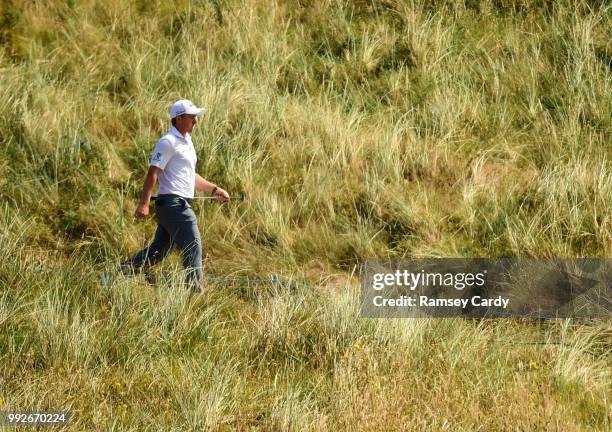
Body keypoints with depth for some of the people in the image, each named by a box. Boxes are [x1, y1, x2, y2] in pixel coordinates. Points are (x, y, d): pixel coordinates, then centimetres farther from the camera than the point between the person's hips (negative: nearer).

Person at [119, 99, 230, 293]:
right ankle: (195, 291, -7)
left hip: (181, 204, 10)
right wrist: (144, 204, -24)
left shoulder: (186, 141, 20)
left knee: (159, 250, 12)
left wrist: (214, 189, 25)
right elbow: (153, 173, -17)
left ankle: (122, 272, 18)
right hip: (173, 202, -10)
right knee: (193, 247, -10)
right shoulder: (168, 142, -10)